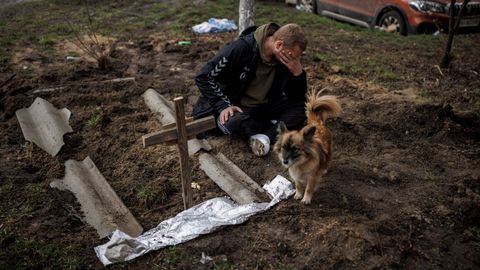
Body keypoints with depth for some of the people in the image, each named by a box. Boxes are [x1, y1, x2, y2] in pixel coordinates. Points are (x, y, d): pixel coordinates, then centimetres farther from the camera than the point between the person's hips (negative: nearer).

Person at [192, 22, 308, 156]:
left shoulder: (286, 60, -9)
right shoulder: (241, 48, -24)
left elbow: (298, 98, -5)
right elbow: (204, 77, -19)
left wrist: (298, 72, -23)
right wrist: (224, 106, -27)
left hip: (264, 107, 5)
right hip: (233, 107, -4)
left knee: (301, 109, -15)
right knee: (235, 122, -38)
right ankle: (279, 129, -16)